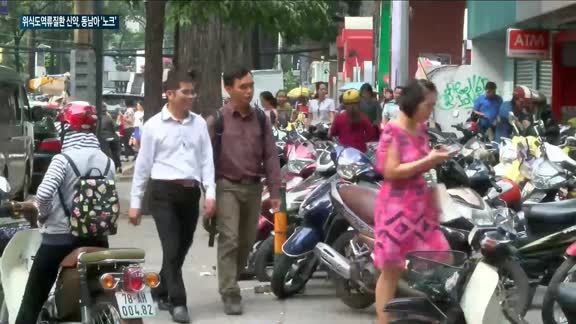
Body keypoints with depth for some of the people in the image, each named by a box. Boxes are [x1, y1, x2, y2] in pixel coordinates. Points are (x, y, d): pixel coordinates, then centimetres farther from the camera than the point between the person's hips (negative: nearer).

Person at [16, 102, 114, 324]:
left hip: (60, 237, -5)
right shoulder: (107, 161, 2)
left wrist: (44, 214, -7)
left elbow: (44, 194, -26)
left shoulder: (63, 159, -14)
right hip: (97, 237, 5)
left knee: (32, 301, 4)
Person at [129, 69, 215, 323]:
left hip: (191, 192, 4)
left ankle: (160, 292, 30)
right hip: (164, 192, -4)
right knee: (171, 248, -9)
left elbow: (206, 159, 9)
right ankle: (178, 302, -4)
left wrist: (210, 193, -2)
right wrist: (135, 202, 2)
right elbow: (143, 164, 2)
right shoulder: (154, 125, -1)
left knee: (181, 249, 11)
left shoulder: (199, 123, 9)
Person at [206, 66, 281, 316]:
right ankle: (230, 294, -11)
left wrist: (274, 192, 2)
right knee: (229, 240, -12)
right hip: (227, 186, -4)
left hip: (253, 187, 4)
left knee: (246, 242, 11)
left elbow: (270, 157, 7)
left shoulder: (261, 120, 7)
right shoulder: (217, 120, -4)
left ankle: (229, 282, 30)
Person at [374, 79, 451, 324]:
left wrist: (436, 158, 1)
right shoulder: (392, 131, -14)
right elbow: (391, 171, -20)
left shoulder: (420, 129, 9)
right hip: (397, 206, -8)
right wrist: (428, 161, -19)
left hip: (422, 205, 8)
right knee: (391, 271, 1)